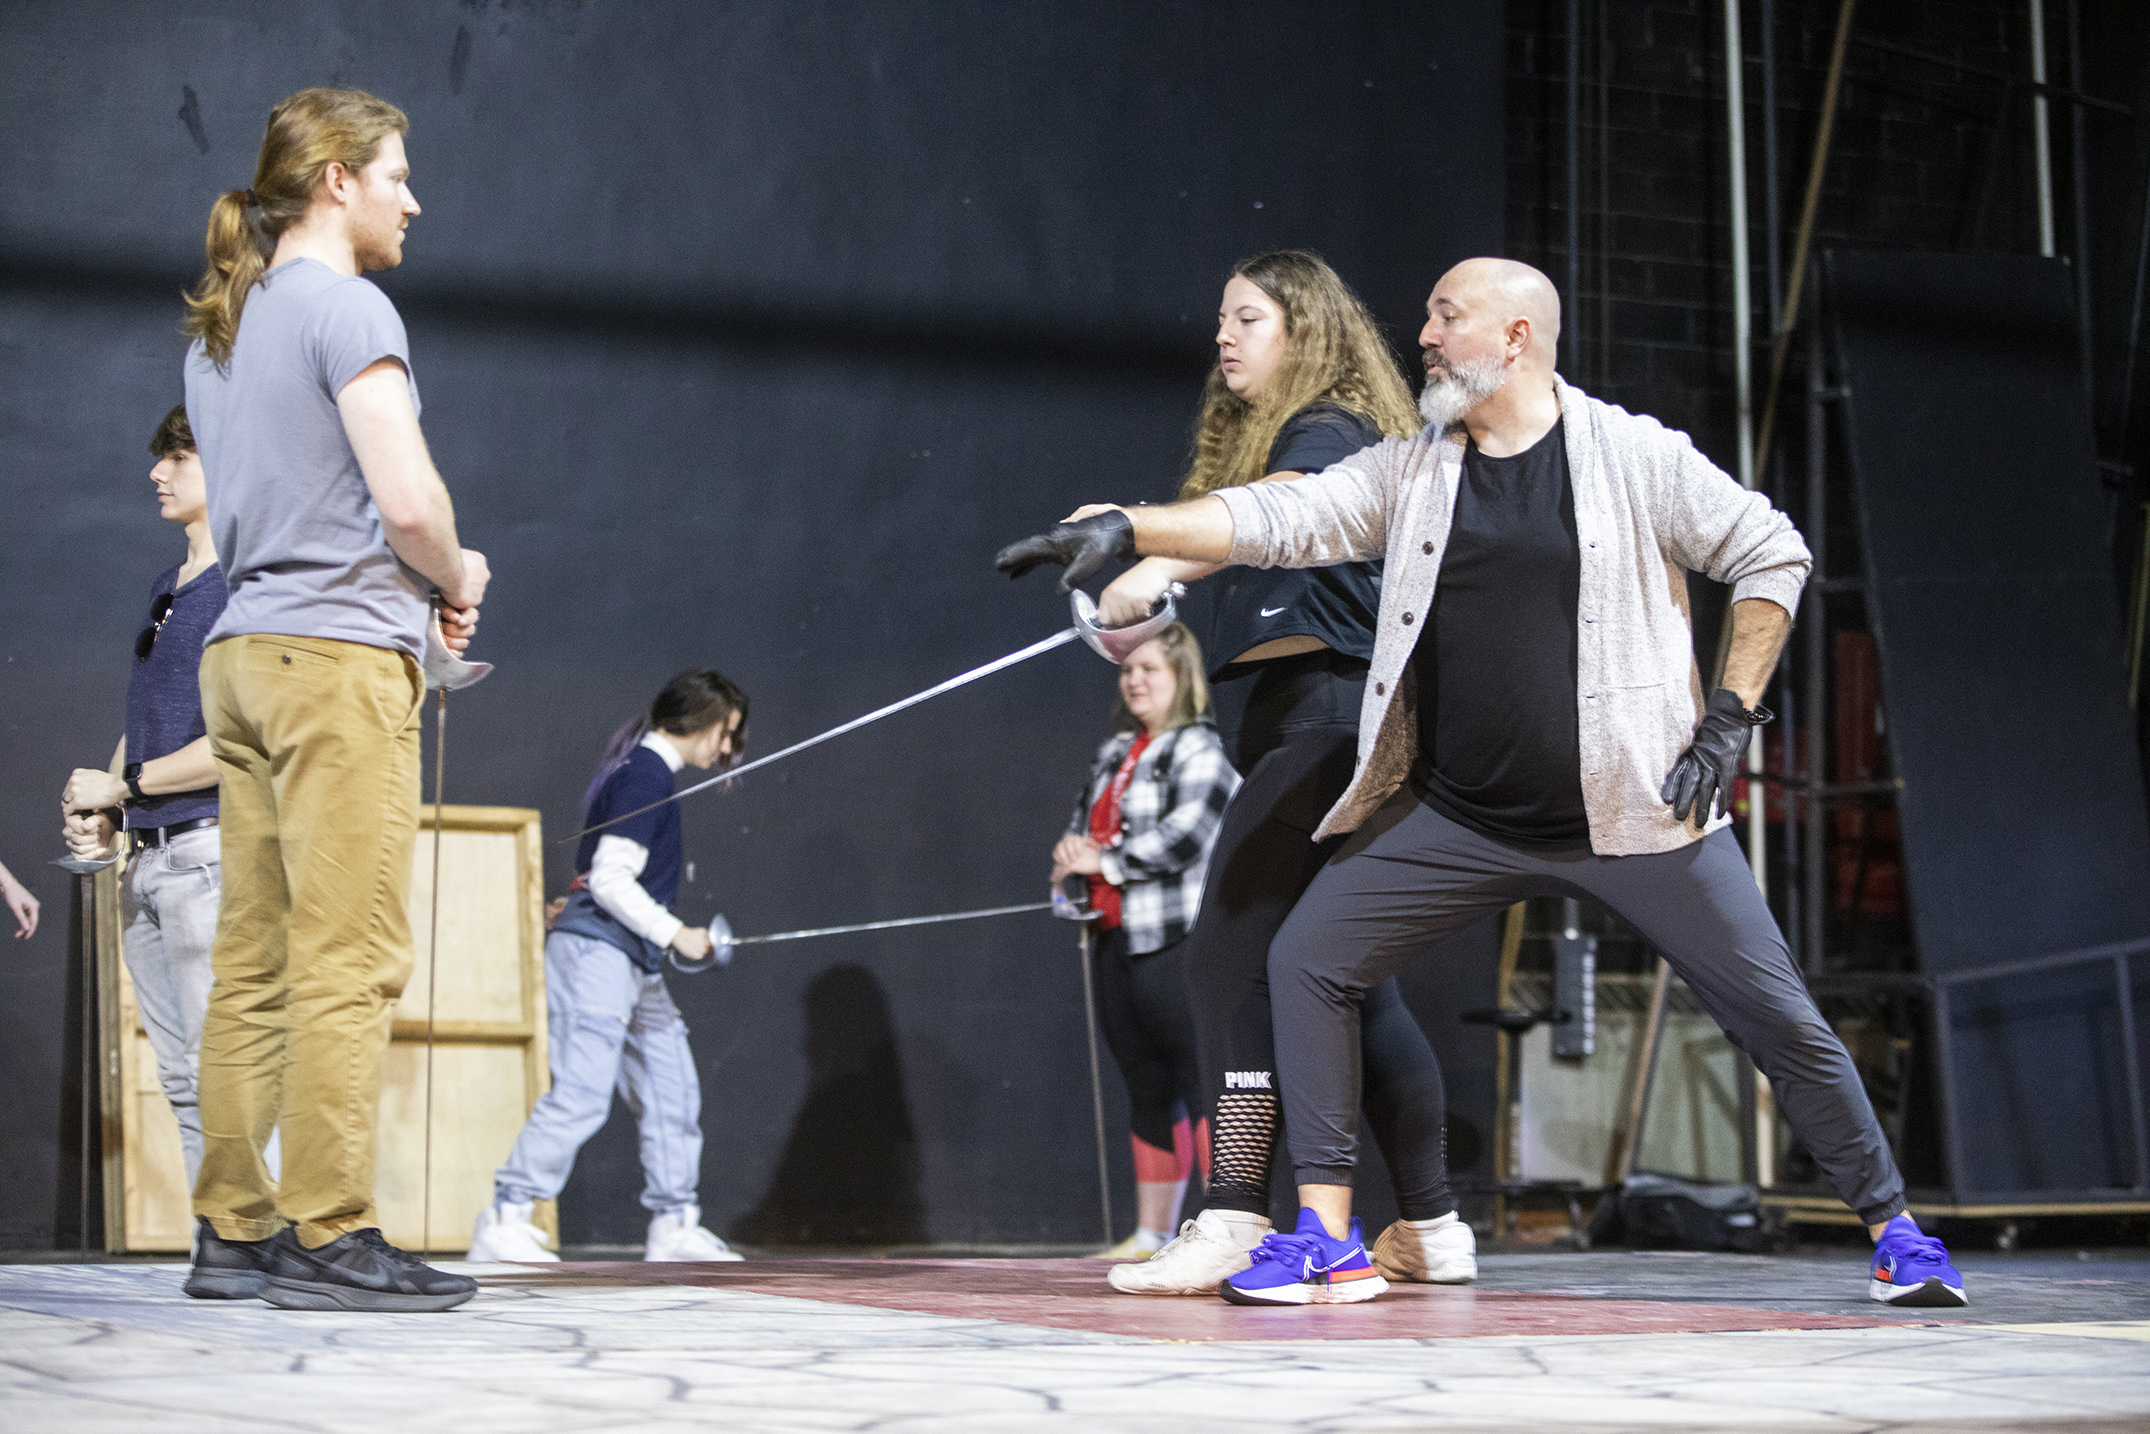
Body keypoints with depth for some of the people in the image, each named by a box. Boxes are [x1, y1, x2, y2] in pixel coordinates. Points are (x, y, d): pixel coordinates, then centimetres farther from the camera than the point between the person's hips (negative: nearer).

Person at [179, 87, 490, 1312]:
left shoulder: (221, 328, 20)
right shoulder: (347, 307, -7)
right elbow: (408, 501, -16)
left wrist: (420, 592, 15)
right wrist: (457, 579, 4)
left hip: (246, 654, 9)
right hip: (340, 657, -9)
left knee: (256, 959, 8)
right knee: (348, 961, -8)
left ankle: (235, 1228, 10)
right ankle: (329, 1233, -9)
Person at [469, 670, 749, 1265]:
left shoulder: (648, 772, 18)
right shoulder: (646, 775, -12)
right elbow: (610, 880, -19)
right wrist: (676, 934, -14)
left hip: (632, 962, 11)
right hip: (595, 949, -11)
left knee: (672, 1087, 8)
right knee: (582, 1092, -15)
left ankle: (674, 1227, 12)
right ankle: (503, 1224, -13)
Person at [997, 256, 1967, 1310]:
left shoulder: (1634, 455, -5)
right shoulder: (1409, 472, 5)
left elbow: (1773, 557, 0)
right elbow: (1274, 519, -4)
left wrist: (1730, 716, -6)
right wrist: (1127, 528, -18)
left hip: (1634, 814, -4)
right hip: (1458, 819, 4)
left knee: (1775, 1015, -3)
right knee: (1305, 962, -5)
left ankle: (1893, 1232, 14)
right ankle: (1327, 1240, 1)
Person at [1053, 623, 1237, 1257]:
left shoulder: (1200, 749, -6)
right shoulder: (1116, 752, 19)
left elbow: (1185, 834, -17)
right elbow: (1084, 817, 27)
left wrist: (1105, 860, -10)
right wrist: (1072, 848, 3)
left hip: (1174, 941, -8)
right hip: (1115, 937, 8)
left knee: (1201, 1083, -11)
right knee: (1146, 1088, 11)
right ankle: (1151, 1235, 16)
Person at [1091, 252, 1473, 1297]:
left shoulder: (1329, 431, -7)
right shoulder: (1258, 439, 26)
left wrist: (1157, 568, -43)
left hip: (1324, 716, -10)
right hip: (1299, 729, 10)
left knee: (1229, 954, -18)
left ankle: (1233, 1222, -24)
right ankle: (1431, 1230, 17)